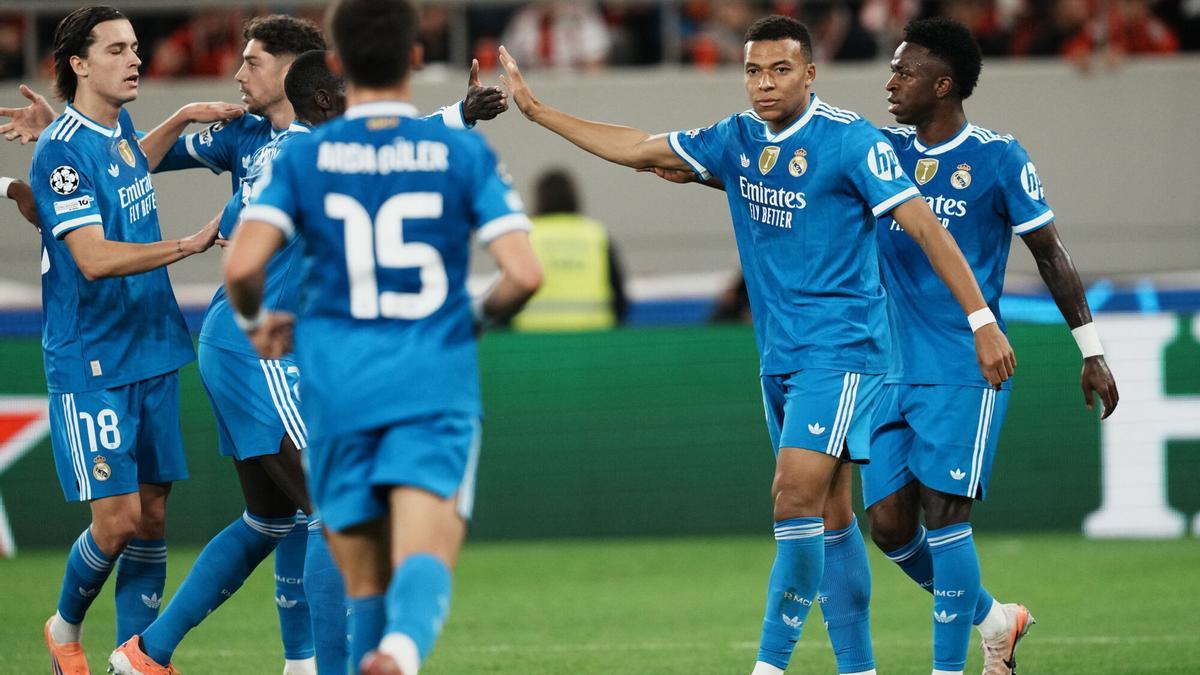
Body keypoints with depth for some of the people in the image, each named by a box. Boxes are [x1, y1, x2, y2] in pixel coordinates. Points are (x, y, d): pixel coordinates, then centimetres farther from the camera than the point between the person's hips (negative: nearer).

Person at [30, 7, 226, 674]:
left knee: (153, 515, 4)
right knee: (118, 518, -8)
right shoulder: (61, 151, -16)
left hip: (153, 355, 8)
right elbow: (94, 260, -25)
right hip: (91, 364, -8)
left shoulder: (123, 130, 9)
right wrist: (191, 244, -30)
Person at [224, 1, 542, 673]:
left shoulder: (303, 158, 3)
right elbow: (525, 274, -5)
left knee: (367, 583, 13)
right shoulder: (462, 152, 3)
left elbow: (242, 267, -9)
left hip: (339, 391, 1)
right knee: (425, 562, -16)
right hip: (437, 387, -1)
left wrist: (258, 323, 13)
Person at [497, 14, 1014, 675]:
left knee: (795, 497, -17)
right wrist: (535, 109, 16)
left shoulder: (850, 140, -12)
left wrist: (981, 320, -17)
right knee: (829, 515, 10)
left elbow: (924, 225, -13)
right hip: (779, 356, 7)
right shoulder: (737, 139, 8)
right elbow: (640, 150, 17)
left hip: (839, 350, -7)